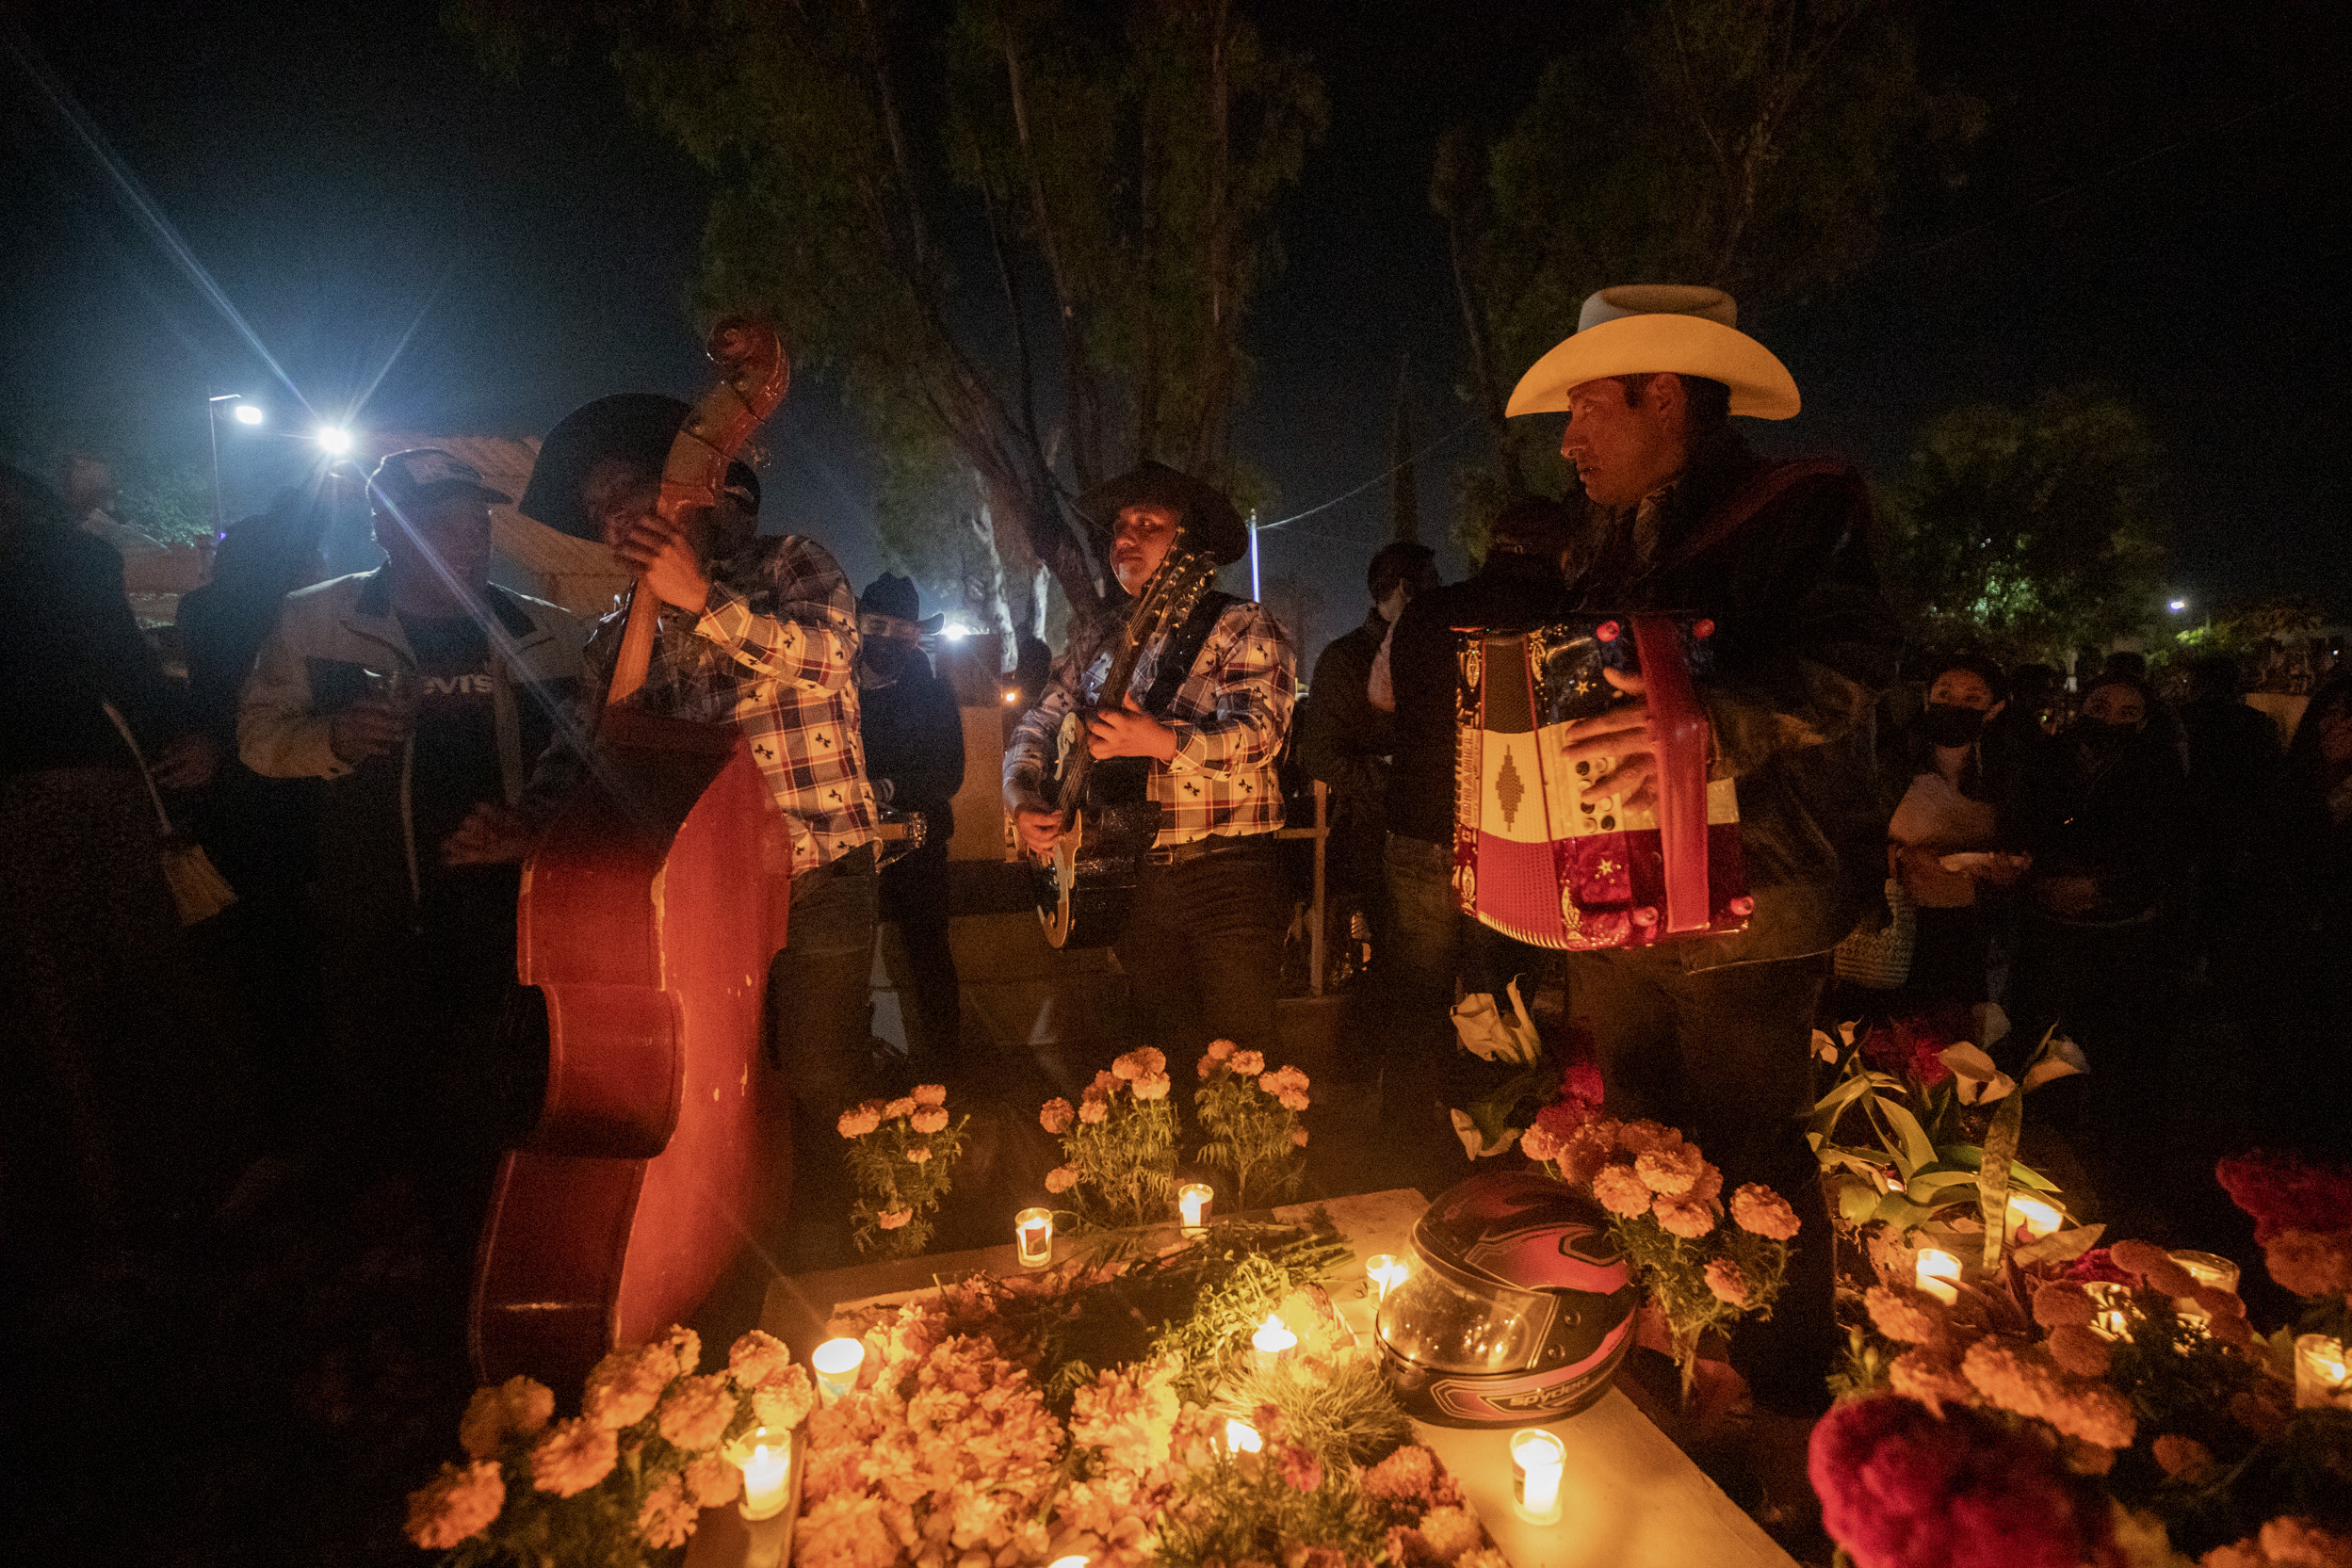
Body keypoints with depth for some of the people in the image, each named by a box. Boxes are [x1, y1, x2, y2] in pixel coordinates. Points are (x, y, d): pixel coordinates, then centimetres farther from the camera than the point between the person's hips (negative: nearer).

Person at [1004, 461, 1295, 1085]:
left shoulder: (1242, 627, -3)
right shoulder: (1095, 644, 15)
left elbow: (1259, 731, -18)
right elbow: (1035, 728, 19)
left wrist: (1159, 741, -34)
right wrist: (1023, 800, -1)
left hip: (1224, 876, -5)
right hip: (1133, 880, 5)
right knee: (1165, 1064, 13)